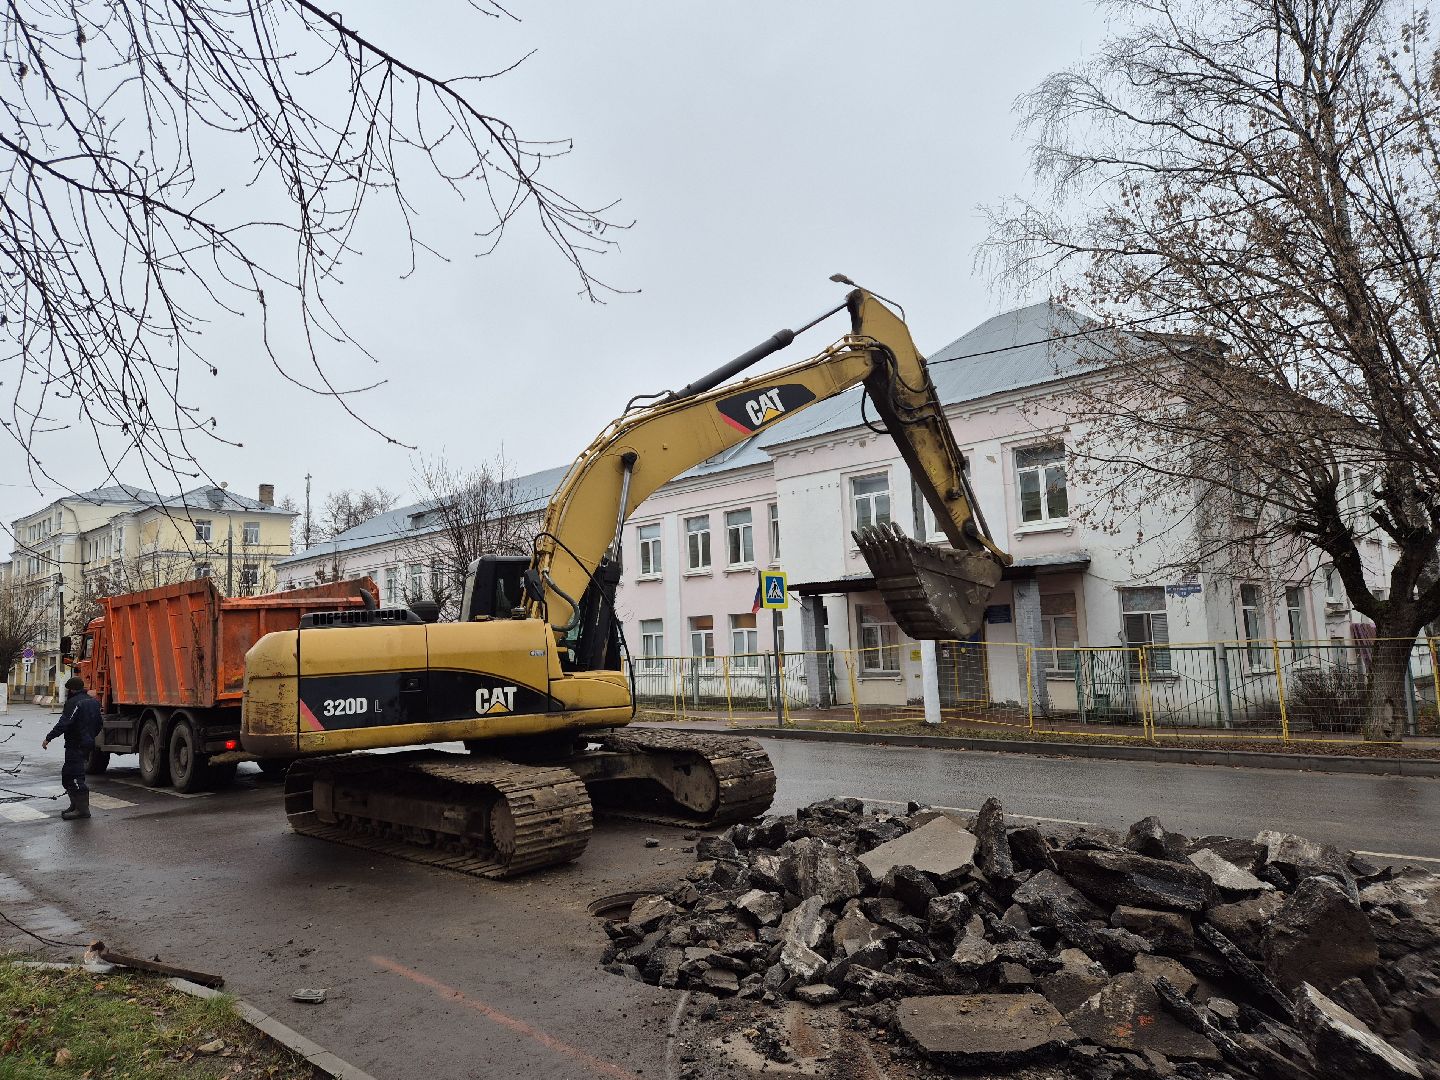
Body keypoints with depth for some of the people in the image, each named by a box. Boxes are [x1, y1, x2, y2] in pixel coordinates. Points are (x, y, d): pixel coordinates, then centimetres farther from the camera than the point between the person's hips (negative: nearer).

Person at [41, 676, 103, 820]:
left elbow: (64, 723, -22)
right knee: (67, 775, 19)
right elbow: (98, 726, 21)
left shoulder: (74, 702, -13)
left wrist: (48, 738, -19)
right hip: (88, 743, 10)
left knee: (75, 776, -9)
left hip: (76, 746, -10)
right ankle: (75, 805, 22)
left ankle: (83, 809, -10)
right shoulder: (93, 702, 16)